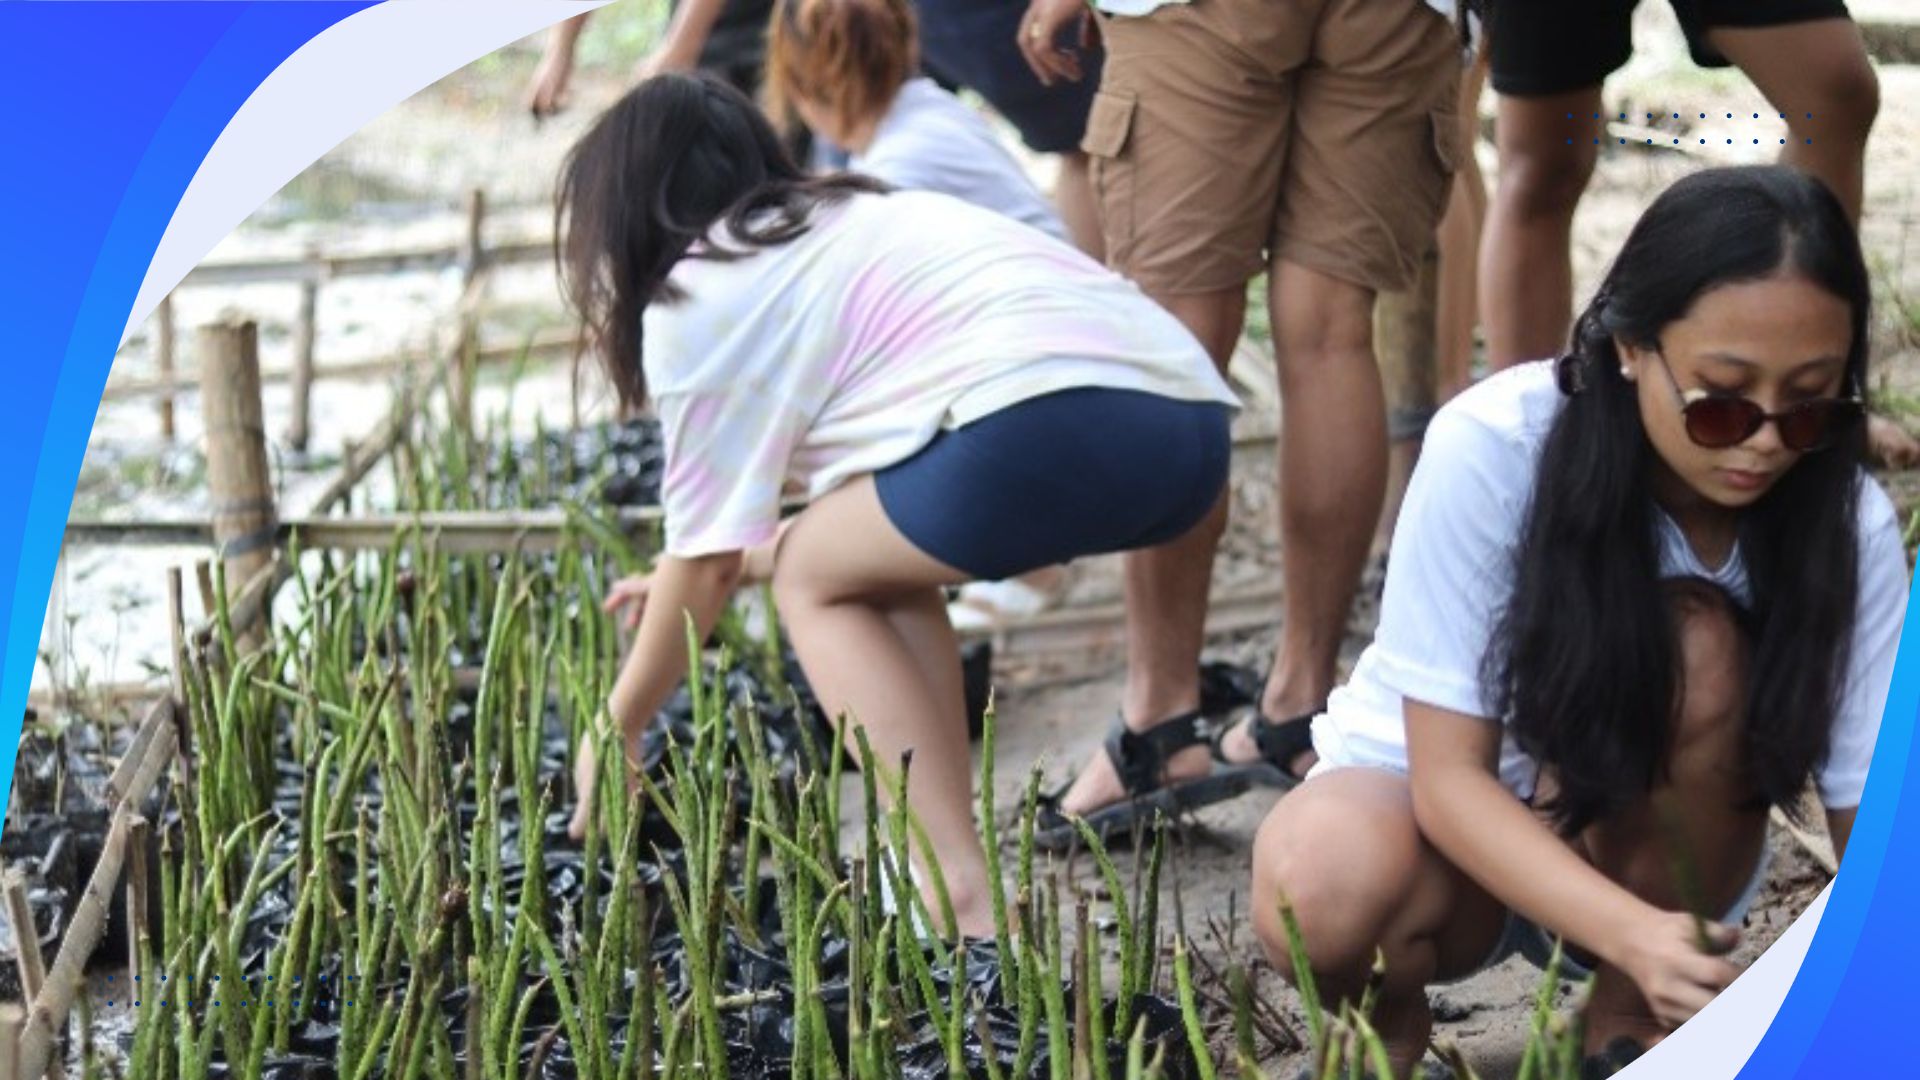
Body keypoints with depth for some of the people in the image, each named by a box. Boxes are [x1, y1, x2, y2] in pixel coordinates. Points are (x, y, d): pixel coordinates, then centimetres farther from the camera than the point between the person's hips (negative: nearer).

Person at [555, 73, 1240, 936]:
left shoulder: (697, 297, 10)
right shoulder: (849, 225, 34)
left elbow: (709, 559, 14)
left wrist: (616, 730, 28)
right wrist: (693, 580, 53)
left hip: (1055, 422, -8)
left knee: (815, 579, 13)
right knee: (879, 550, 26)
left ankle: (962, 898, 1)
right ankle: (946, 860, 15)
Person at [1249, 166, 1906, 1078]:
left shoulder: (1846, 522, -21)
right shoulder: (1491, 447, -28)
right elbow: (1449, 777, -26)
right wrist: (1634, 935, -41)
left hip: (1648, 856, 2)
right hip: (1456, 830, -2)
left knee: (1699, 650, -30)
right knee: (1325, 887, -37)